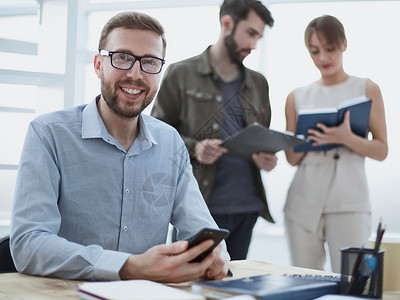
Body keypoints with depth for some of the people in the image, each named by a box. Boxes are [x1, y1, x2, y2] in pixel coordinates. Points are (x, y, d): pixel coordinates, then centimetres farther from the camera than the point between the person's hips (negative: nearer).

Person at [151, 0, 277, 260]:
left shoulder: (258, 83, 18)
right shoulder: (181, 74, 3)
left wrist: (267, 158, 1)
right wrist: (193, 147, -16)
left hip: (246, 206, 5)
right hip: (199, 206, -4)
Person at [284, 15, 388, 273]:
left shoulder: (367, 89, 7)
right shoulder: (298, 97, 12)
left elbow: (381, 150, 2)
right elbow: (292, 158, 12)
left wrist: (346, 138, -16)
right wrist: (308, 138, -9)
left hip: (349, 202, -2)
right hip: (304, 200, 2)